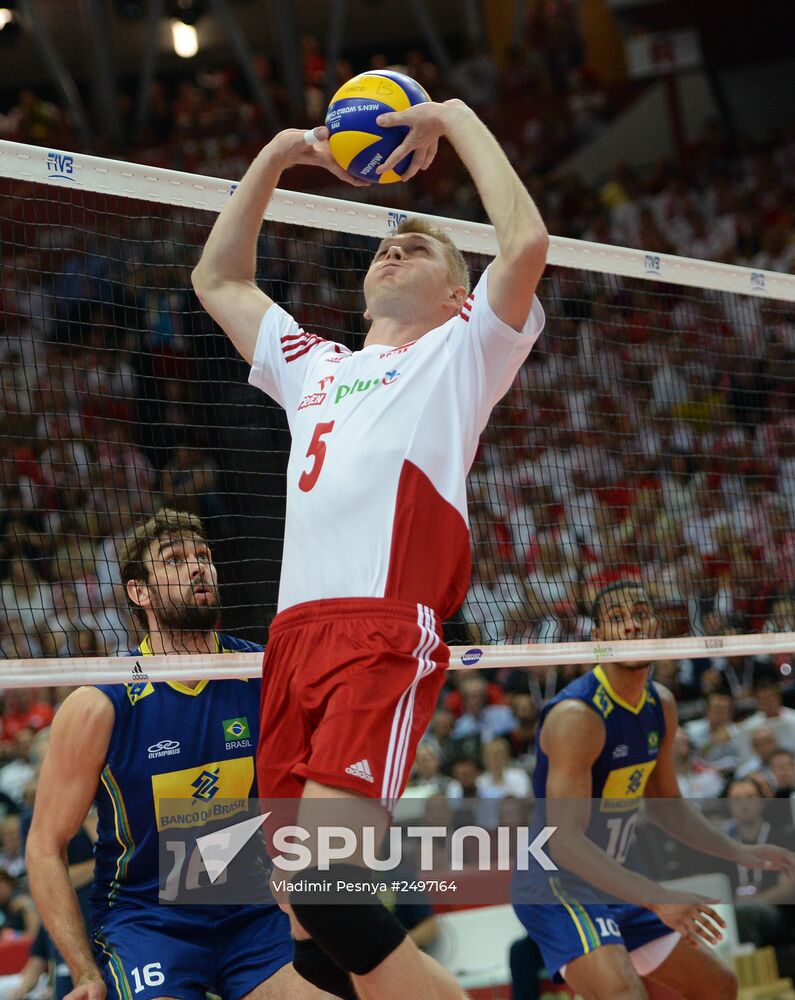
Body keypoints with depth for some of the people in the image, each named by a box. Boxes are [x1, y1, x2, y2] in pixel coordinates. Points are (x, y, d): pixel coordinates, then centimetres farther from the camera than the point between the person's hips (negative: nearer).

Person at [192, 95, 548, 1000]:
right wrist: (275, 158, 34)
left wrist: (457, 119, 9)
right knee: (306, 923, -1)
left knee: (322, 881, -25)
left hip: (388, 632, -6)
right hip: (295, 630, 6)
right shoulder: (315, 366, 32)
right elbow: (217, 280, 41)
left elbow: (526, 243, 0)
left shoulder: (459, 351, 15)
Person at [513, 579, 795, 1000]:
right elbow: (564, 842, -29)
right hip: (555, 888, -9)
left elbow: (665, 805, 20)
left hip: (610, 885, 9)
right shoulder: (577, 716, -24)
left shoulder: (661, 705, 4)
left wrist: (741, 854, 11)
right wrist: (656, 898, -37)